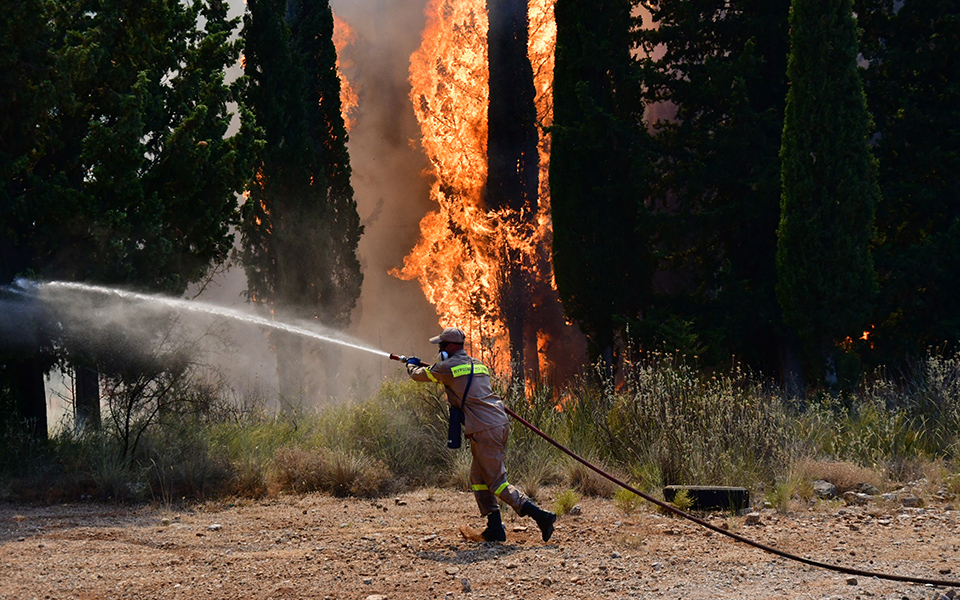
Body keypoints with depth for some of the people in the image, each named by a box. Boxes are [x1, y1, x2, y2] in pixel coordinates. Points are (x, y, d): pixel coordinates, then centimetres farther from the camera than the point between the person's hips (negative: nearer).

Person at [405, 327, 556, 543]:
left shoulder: (449, 367, -4)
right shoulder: (478, 365, 19)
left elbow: (419, 375, 12)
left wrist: (411, 364, 35)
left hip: (484, 431, -9)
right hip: (501, 423, 9)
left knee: (498, 483, -6)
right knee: (478, 477, 17)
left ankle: (539, 515, -16)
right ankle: (495, 527, 12)